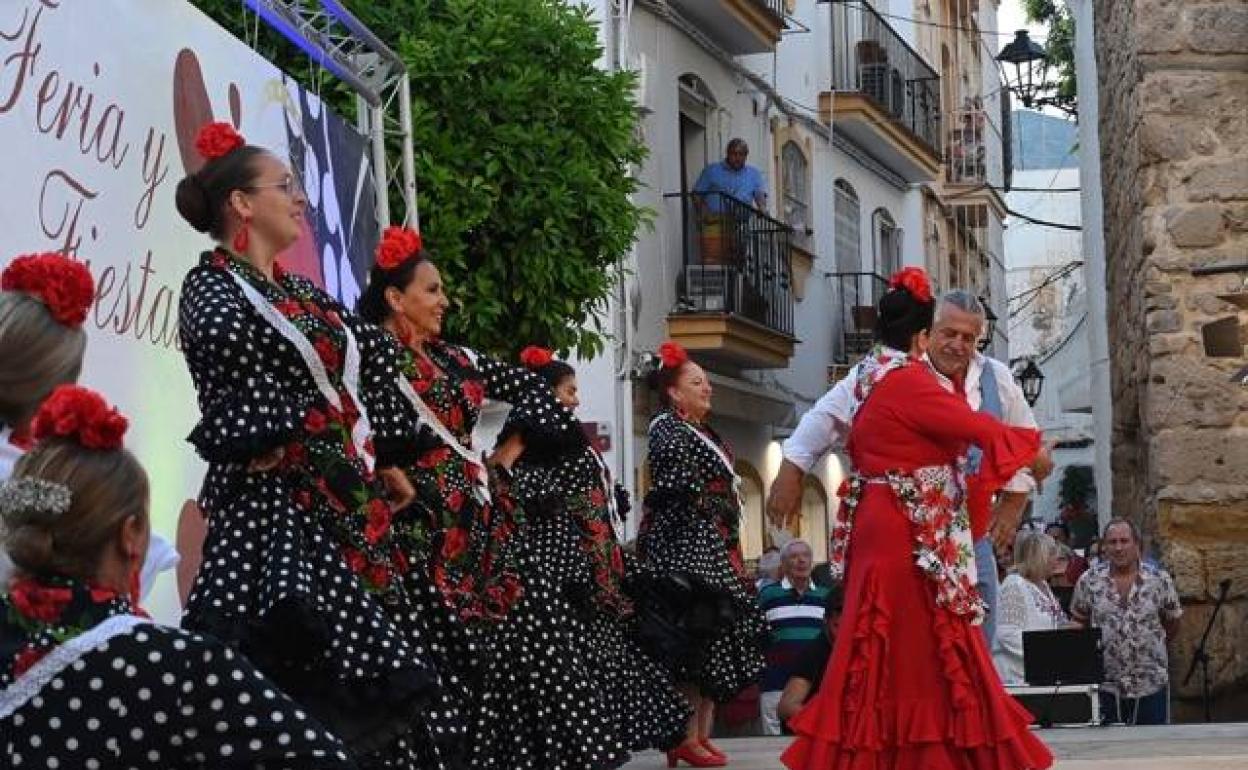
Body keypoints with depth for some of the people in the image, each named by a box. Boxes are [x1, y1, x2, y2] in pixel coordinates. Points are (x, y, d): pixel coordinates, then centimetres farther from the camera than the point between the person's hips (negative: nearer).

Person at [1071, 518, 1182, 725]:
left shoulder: (1159, 579, 0)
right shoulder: (1089, 581, 0)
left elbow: (1172, 624, 11)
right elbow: (1078, 621, 10)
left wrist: (1151, 642, 6)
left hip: (1151, 683, 0)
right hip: (1104, 683, 0)